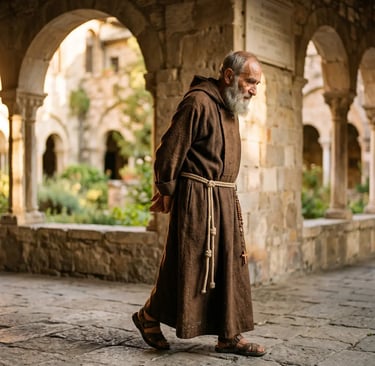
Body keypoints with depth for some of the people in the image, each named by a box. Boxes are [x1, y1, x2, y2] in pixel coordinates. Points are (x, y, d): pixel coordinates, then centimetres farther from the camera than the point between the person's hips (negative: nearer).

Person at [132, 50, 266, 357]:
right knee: (187, 263, 0)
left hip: (225, 198, 9)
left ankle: (230, 335, 15)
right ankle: (148, 317, 20)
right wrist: (166, 190, -8)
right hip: (197, 197, -9)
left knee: (230, 264, 7)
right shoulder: (198, 102, -14)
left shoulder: (229, 107, 15)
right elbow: (171, 149, -14)